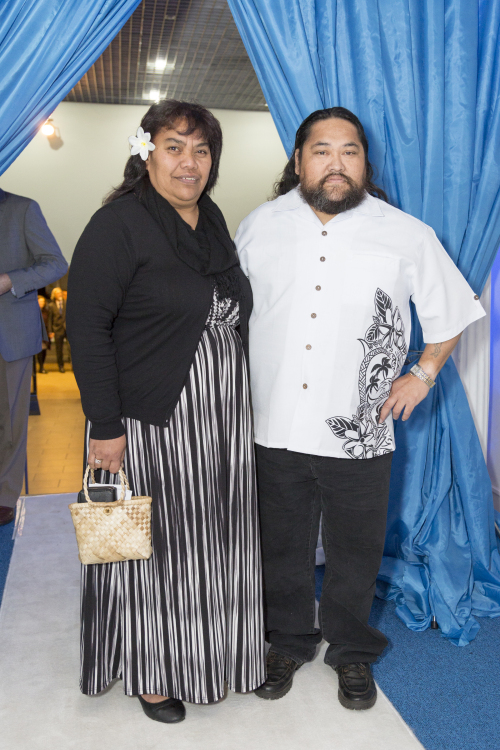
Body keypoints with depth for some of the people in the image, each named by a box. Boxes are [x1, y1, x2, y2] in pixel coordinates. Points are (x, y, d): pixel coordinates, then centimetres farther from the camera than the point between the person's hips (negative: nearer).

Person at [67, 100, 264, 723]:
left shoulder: (213, 221, 11)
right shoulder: (118, 224, -11)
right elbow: (87, 327, -15)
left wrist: (239, 403, 17)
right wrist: (105, 426, -19)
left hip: (223, 422, 7)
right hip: (151, 422, -6)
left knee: (213, 545, 17)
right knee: (152, 548, 8)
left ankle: (213, 650, 39)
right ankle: (149, 671, 30)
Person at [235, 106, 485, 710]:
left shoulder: (408, 236, -3)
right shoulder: (260, 227, 2)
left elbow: (453, 311, 9)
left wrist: (423, 374, 2)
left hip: (359, 434, -1)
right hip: (274, 428, 2)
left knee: (355, 551, 15)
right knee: (283, 548, 17)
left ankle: (351, 651, 40)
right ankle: (289, 643, 41)